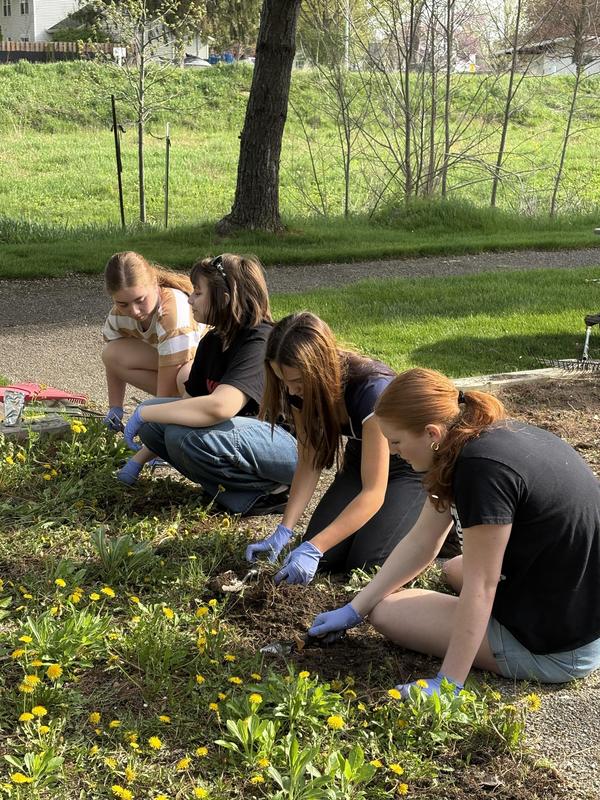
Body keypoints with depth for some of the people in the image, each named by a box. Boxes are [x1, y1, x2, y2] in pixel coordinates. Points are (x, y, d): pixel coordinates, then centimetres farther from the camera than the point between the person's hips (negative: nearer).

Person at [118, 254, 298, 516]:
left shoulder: (260, 342, -23)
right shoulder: (212, 341, 6)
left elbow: (218, 407, -37)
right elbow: (191, 402, 12)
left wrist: (144, 414, -26)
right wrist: (138, 460, 10)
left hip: (289, 444, -8)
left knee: (186, 435, -30)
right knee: (153, 421, -6)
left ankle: (268, 490, -12)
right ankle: (229, 485, -3)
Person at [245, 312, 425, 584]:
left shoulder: (372, 389, -37)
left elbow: (373, 493, -35)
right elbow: (309, 462, -8)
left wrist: (313, 549, -40)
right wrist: (283, 531, -19)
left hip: (412, 468, -5)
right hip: (361, 458, 6)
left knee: (365, 560, -20)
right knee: (325, 556, -13)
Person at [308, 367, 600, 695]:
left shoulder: (485, 467, -27)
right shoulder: (481, 435, 1)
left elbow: (480, 586, -23)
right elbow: (421, 542, 6)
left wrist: (447, 683, -17)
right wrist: (354, 610, 8)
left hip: (560, 648, -9)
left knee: (387, 610, -1)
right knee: (456, 569, 32)